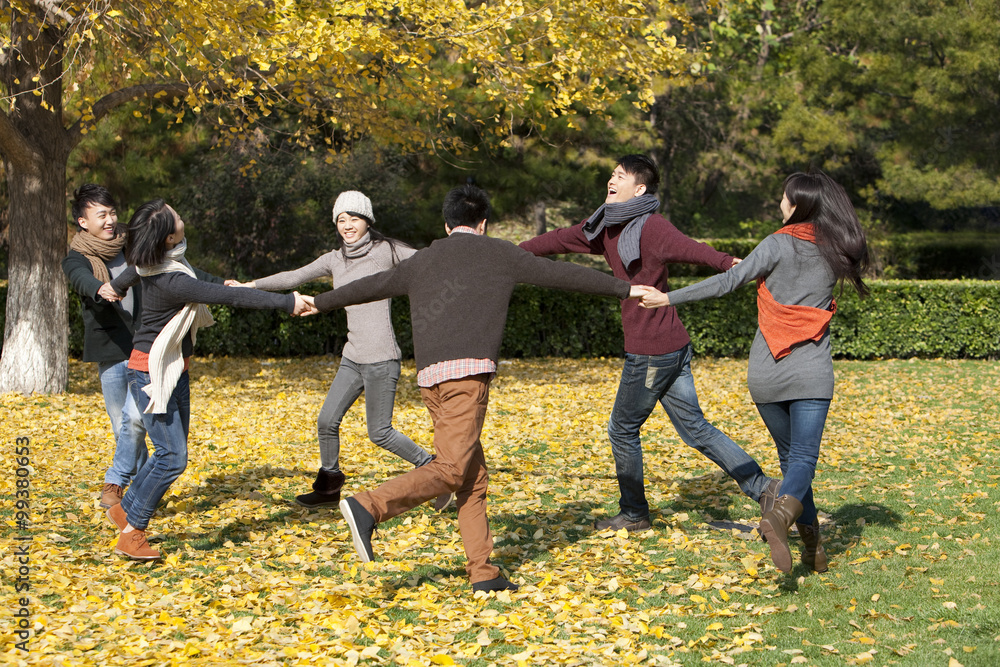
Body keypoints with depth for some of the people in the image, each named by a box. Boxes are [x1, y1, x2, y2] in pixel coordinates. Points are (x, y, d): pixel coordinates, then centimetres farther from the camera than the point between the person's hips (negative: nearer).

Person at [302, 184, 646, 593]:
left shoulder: (422, 261, 23)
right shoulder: (496, 253, 11)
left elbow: (370, 286, 32)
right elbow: (560, 274, 12)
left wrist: (320, 302, 48)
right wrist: (625, 289, 17)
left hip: (429, 375, 6)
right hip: (467, 371, -6)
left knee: (473, 476, 9)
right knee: (451, 470, -11)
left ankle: (483, 572, 4)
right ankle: (369, 508, -25)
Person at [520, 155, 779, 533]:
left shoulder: (651, 227, -16)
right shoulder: (606, 227, 11)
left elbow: (690, 250, -34)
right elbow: (561, 240, 22)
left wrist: (730, 264, -52)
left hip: (651, 352, -9)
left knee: (622, 431, 9)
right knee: (694, 428, 11)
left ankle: (633, 514, 25)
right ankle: (762, 488, 10)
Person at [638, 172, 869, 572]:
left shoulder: (779, 245, -6)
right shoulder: (836, 252, 3)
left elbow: (730, 281, -14)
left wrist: (670, 299, -10)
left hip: (765, 373, 0)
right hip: (810, 374, 0)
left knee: (790, 455, 15)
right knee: (803, 458, -6)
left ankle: (813, 546, 17)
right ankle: (780, 516, -36)